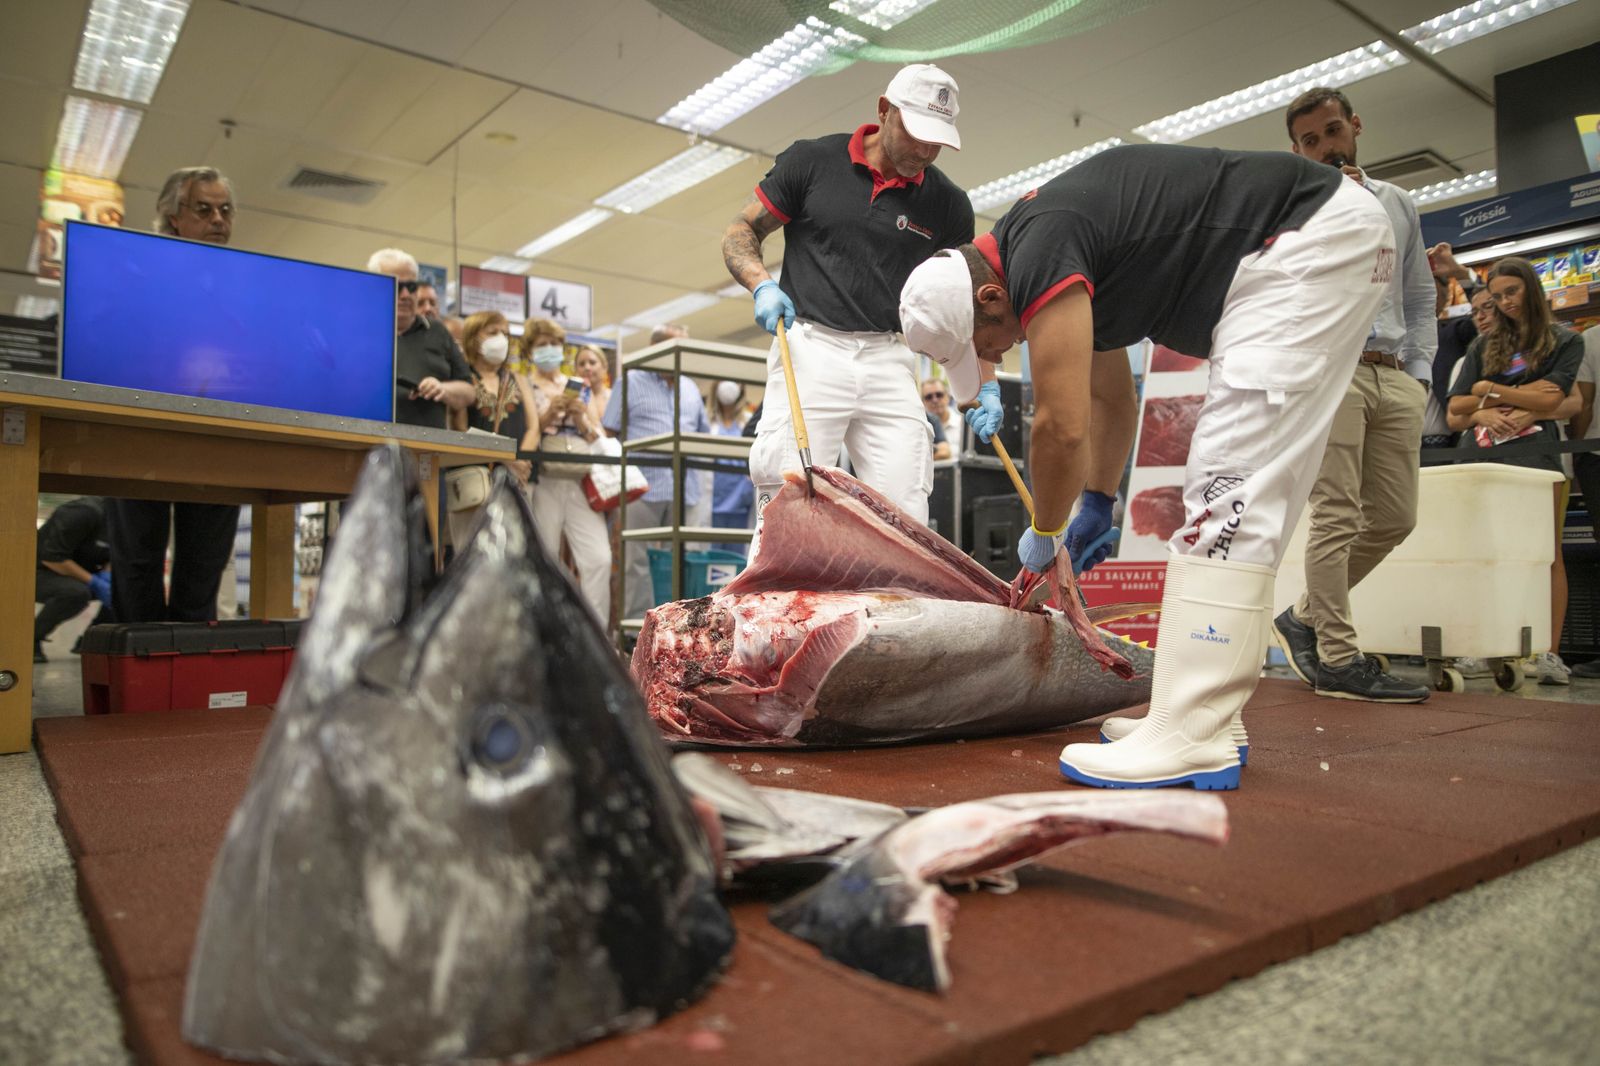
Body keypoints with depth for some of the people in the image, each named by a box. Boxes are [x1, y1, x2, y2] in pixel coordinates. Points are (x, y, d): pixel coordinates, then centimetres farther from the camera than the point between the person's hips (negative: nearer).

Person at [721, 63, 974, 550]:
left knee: (905, 516, -4)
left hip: (888, 360, 3)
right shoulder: (811, 160, 3)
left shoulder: (947, 204, 8)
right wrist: (763, 285, -12)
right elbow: (740, 232, 8)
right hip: (810, 349, -2)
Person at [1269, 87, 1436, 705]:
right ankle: (1337, 659, -7)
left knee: (1394, 518, 4)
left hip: (1395, 377, 6)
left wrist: (1420, 368, 10)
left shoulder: (1398, 204, 22)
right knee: (1337, 515, -11)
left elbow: (1421, 296, 23)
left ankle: (1305, 617, 17)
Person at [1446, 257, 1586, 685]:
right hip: (1481, 453, 3)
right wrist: (1486, 411, -7)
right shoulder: (1484, 346, 19)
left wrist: (1490, 389, 2)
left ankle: (1550, 653, -7)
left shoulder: (1565, 341, 11)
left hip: (1535, 450, -2)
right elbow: (1456, 408, 12)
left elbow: (1550, 399, -4)